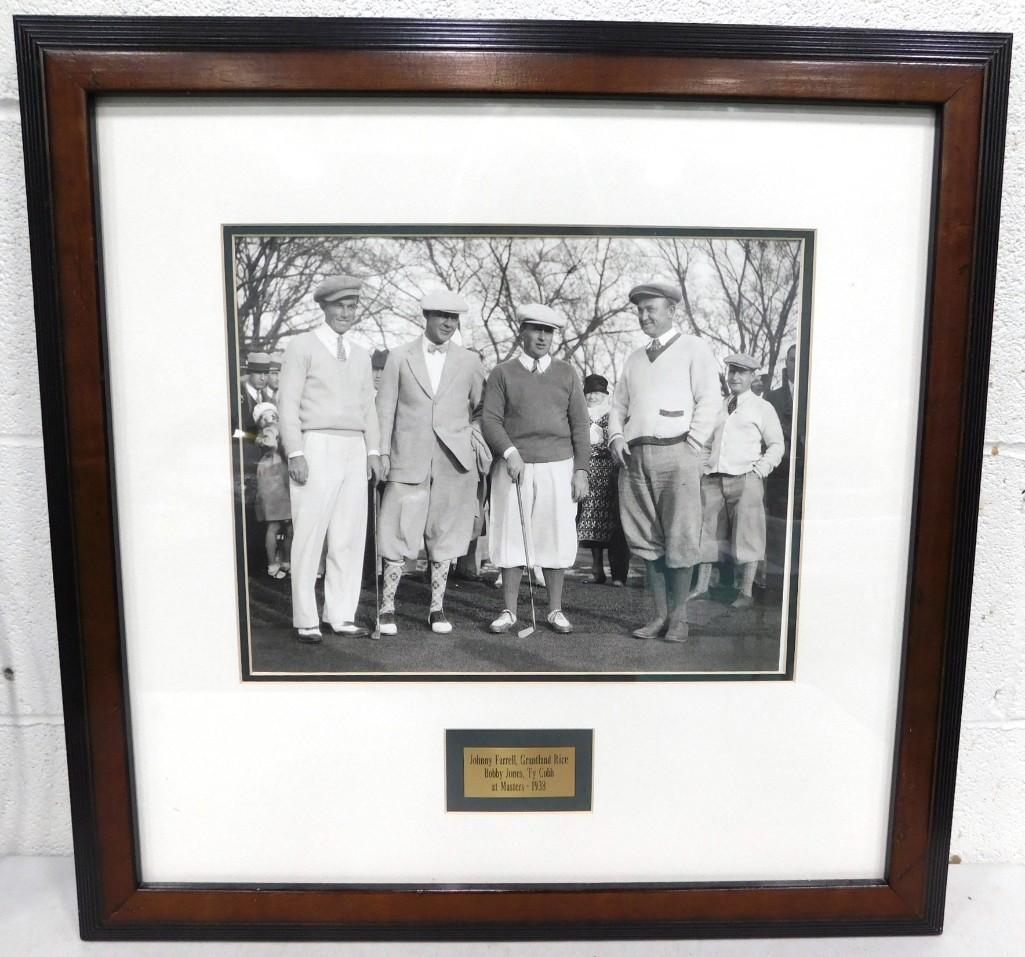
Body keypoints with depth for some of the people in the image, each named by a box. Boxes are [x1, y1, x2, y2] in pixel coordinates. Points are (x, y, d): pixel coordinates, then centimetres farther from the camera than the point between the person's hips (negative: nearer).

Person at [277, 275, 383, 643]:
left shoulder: (360, 355, 19)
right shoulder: (302, 346, 2)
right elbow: (287, 403, -4)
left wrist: (373, 451, 8)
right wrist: (295, 453, -13)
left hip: (354, 452, 6)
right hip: (315, 449, -5)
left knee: (349, 537, 5)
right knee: (310, 537, -4)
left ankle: (341, 616, 13)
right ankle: (306, 621, 5)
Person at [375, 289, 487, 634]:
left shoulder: (469, 361, 10)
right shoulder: (400, 357, 6)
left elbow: (481, 407, 20)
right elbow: (385, 409, 5)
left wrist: (474, 432, 3)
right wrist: (382, 454, -2)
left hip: (454, 461, 2)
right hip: (409, 460, -1)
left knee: (444, 535, 7)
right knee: (397, 533, -4)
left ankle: (437, 609, 17)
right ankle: (387, 608, 9)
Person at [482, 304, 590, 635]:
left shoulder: (566, 373, 10)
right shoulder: (503, 373, 7)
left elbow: (579, 425, 8)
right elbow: (490, 420, -1)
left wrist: (581, 470, 1)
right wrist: (510, 453, -16)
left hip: (557, 466, 1)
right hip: (514, 467, -1)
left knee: (556, 538, 3)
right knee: (511, 537, 1)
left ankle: (555, 610, 16)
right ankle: (509, 611, 13)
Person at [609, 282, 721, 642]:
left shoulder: (694, 349, 7)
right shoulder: (634, 358, 23)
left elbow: (710, 400, -2)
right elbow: (618, 404, 23)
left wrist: (691, 444, -9)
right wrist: (616, 437, 6)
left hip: (674, 454, -5)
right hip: (634, 458, 5)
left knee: (679, 541, -5)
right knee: (647, 541, 5)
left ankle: (678, 618, 5)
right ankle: (659, 616, 13)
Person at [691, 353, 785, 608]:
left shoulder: (762, 407, 9)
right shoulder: (717, 408, 21)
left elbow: (776, 445, 6)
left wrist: (760, 468, -8)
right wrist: (702, 467, 9)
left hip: (745, 479, -4)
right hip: (712, 479, 4)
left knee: (746, 536, -5)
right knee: (708, 532, 5)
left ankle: (745, 593, 1)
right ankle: (701, 587, 13)